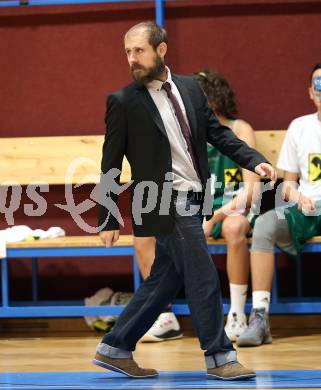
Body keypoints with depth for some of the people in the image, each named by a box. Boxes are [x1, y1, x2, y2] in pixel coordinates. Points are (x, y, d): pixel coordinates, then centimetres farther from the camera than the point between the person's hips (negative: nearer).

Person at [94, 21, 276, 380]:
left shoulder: (190, 88, 8)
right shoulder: (123, 102, -7)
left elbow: (217, 132, 12)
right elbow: (110, 165, -4)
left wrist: (254, 160, -3)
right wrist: (108, 220, -5)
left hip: (192, 201, 6)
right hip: (166, 205, -6)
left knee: (164, 280, 12)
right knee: (203, 280, -5)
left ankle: (115, 348, 22)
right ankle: (219, 358, 7)